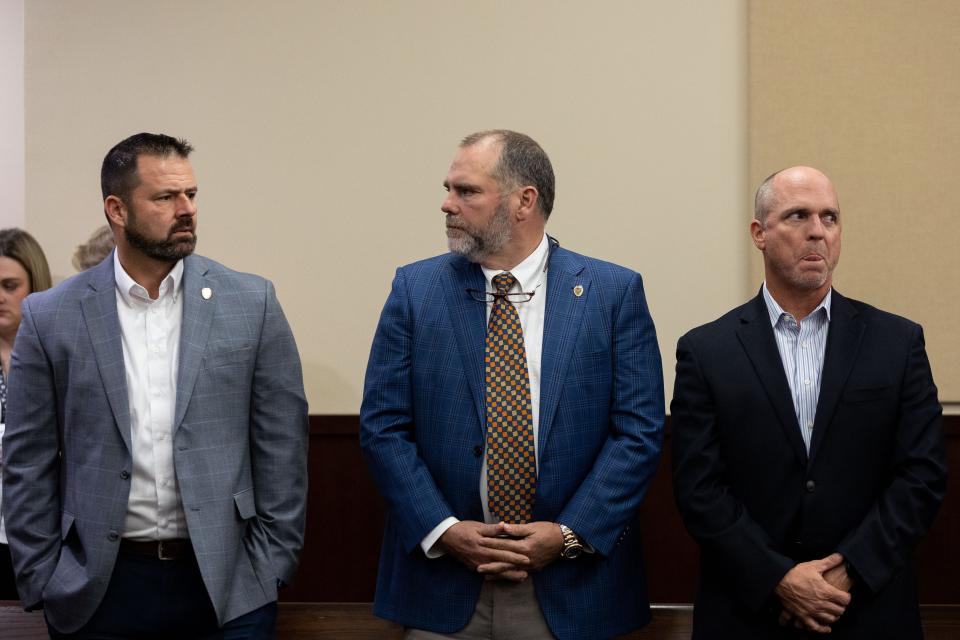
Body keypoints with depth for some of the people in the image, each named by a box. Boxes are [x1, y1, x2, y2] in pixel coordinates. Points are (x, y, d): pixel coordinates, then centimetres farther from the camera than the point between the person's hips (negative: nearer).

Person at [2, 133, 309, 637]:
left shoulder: (251, 303, 0)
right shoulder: (50, 317, 0)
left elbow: (281, 447, 1)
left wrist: (270, 566, -1)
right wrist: (42, 582, 0)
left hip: (228, 588, 0)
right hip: (97, 593, 0)